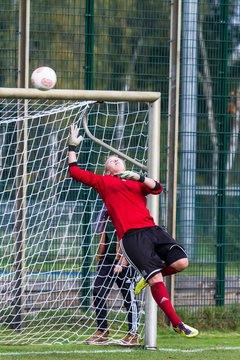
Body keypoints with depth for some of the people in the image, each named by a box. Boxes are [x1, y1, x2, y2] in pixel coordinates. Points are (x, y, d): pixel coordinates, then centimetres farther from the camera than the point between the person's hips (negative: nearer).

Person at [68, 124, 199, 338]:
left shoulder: (137, 182, 26)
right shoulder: (103, 182, 20)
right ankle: (177, 323, -11)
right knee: (156, 278, -15)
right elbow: (75, 171, 20)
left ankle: (149, 277, 14)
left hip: (152, 230, 4)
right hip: (131, 236, -4)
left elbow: (157, 188, 8)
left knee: (181, 262, -14)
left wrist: (139, 177, -5)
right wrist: (73, 147, 21)